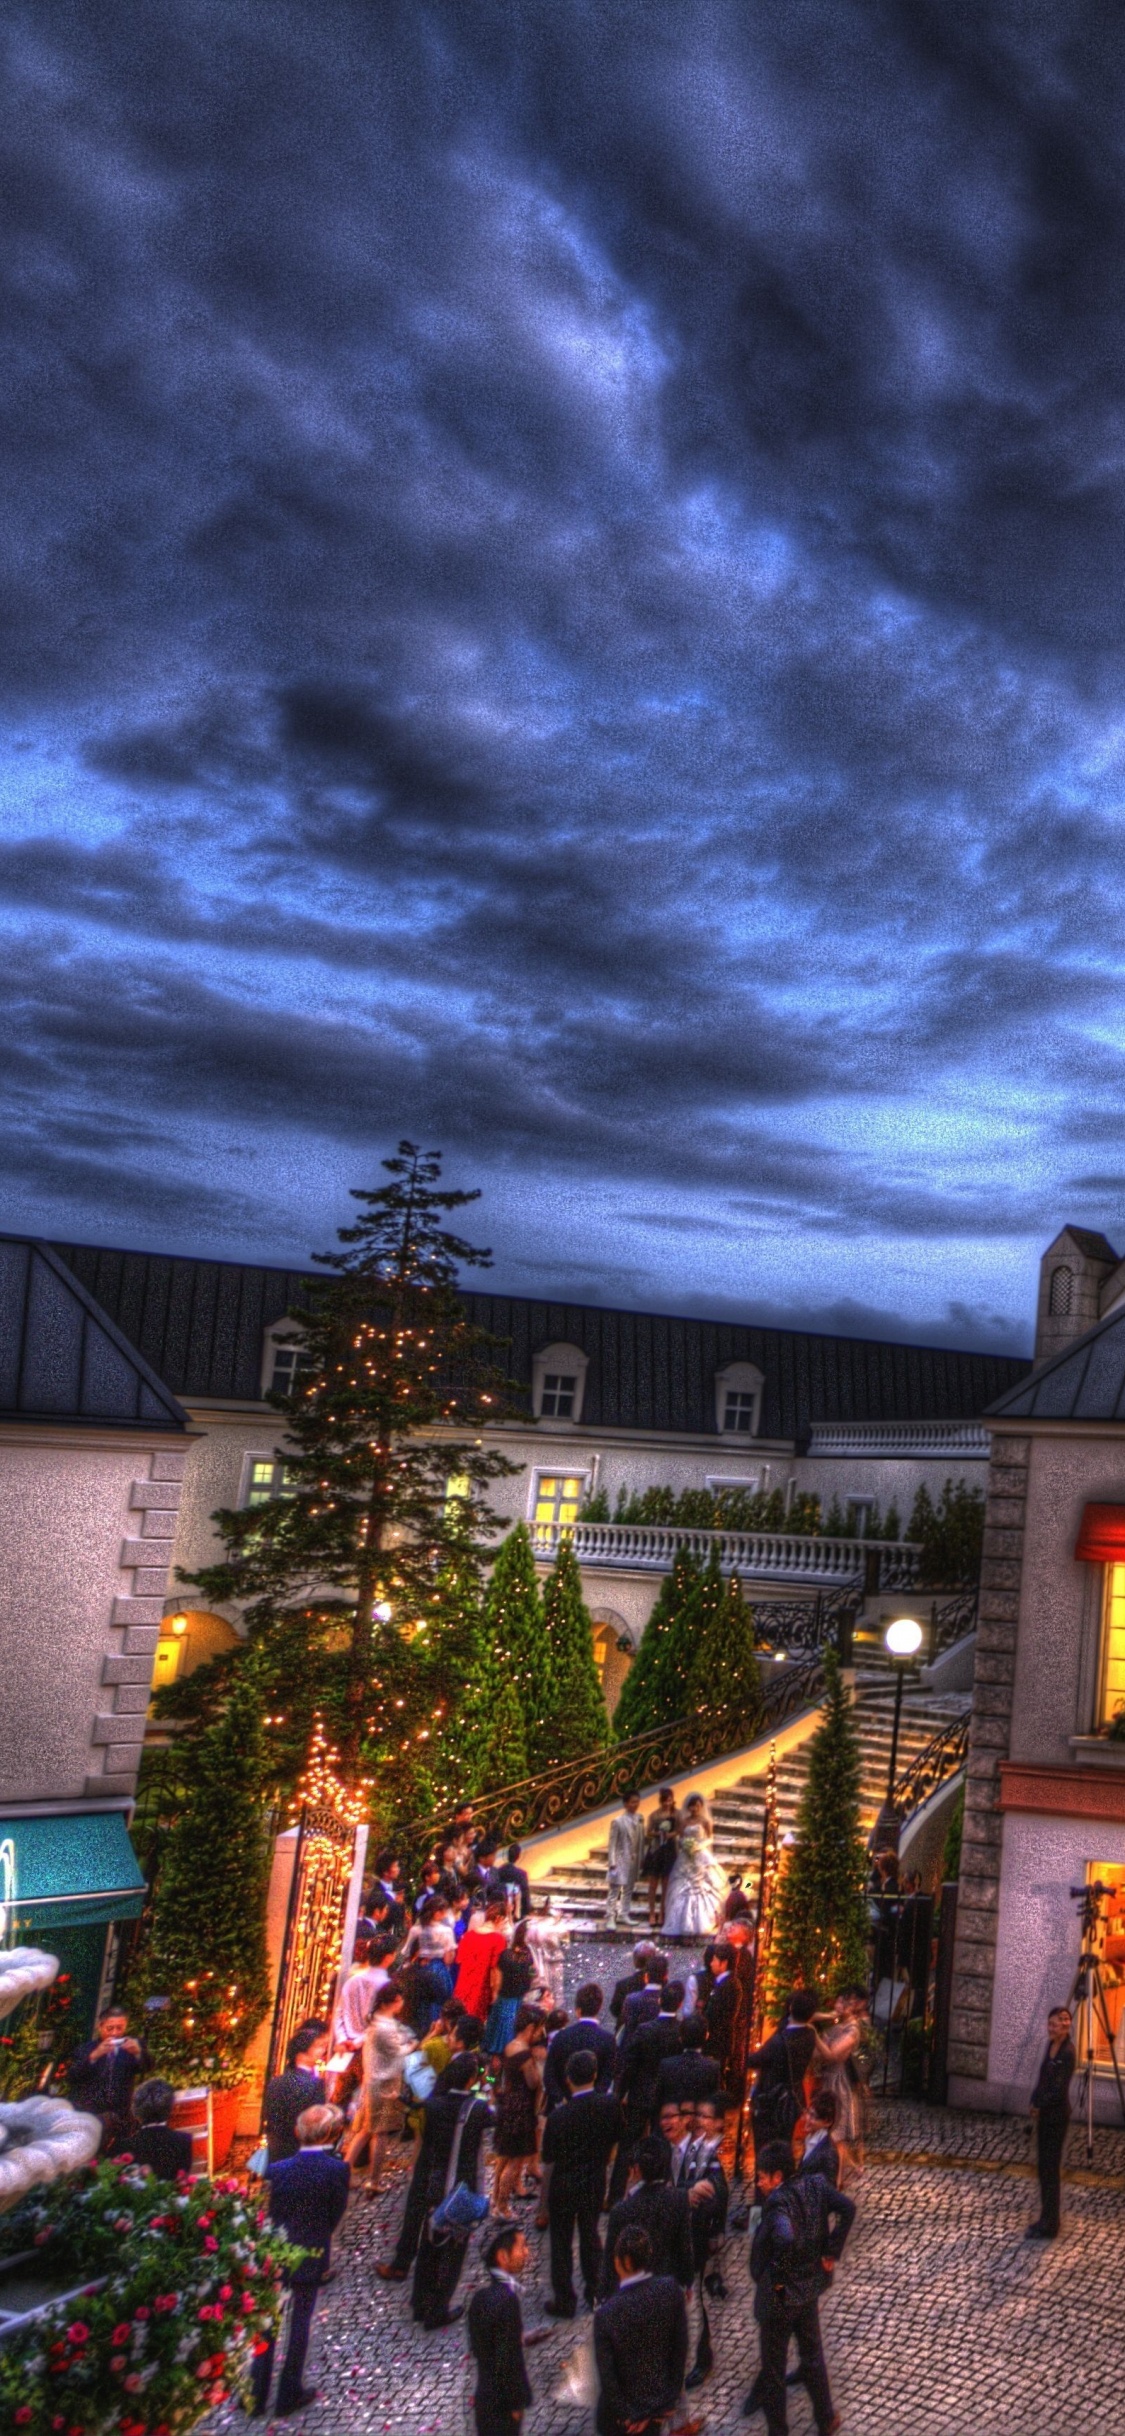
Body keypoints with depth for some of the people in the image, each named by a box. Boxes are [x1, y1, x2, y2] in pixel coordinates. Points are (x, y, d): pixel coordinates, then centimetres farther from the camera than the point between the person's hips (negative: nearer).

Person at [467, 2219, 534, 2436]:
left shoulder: (482, 2296, 2)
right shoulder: (507, 2300, -25)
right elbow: (509, 2358, -23)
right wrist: (518, 2402, -14)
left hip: (486, 2395, 8)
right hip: (502, 2401, -8)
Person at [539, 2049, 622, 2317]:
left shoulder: (559, 2117, -24)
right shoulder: (610, 2106, -14)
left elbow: (549, 2165, -15)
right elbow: (613, 2144, 1)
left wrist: (543, 2206, -4)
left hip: (563, 2187, -4)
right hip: (595, 2184, 4)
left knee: (561, 2243, 14)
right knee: (590, 2236, 23)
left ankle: (564, 2301, 23)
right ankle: (596, 2293, 33)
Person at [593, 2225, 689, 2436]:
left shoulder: (606, 2315, -30)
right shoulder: (671, 2290, -20)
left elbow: (606, 2375, -22)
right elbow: (681, 2346, -8)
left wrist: (627, 2414, -7)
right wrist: (673, 2393, 4)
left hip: (623, 2411, -3)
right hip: (660, 2400, 4)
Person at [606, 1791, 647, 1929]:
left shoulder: (639, 1819, 3)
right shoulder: (617, 1821, -13)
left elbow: (641, 1840, 7)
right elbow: (612, 1843, -11)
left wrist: (642, 1859, 7)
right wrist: (612, 1862, -14)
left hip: (634, 1860, 6)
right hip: (620, 1859, -6)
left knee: (629, 1889, 14)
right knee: (614, 1890, -4)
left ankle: (624, 1915, 26)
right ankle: (610, 1918, -2)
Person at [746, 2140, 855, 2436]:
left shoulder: (777, 2201, -29)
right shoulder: (814, 2185, -8)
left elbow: (786, 2238, -45)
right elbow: (848, 2207, -9)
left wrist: (777, 2276, -28)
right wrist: (831, 2252, -4)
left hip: (779, 2295, -7)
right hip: (810, 2289, 7)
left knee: (773, 2369, 13)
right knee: (813, 2356, 27)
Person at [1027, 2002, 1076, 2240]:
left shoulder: (1067, 2053, -19)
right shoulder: (1051, 2046, 7)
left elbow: (1059, 2089, -20)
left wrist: (1039, 2106, -11)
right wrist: (1035, 2103, 2)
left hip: (1056, 2115, -9)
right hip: (1044, 2113, 9)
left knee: (1051, 2168, -1)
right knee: (1043, 2166, 14)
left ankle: (1049, 2225, 7)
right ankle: (1046, 2219, 24)